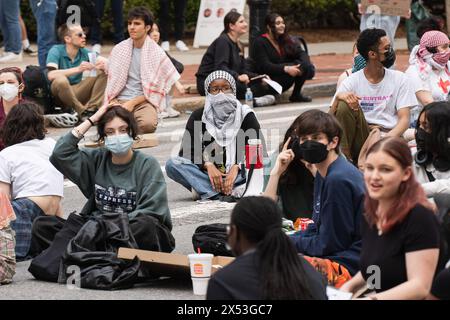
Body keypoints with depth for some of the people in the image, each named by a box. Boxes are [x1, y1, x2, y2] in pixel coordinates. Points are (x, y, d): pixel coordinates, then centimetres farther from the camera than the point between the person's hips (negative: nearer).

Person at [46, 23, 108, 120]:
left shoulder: (84, 52, 1)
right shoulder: (56, 51, -13)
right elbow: (51, 75, -29)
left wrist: (103, 66, -32)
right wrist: (78, 69, -38)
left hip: (77, 92, 5)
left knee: (103, 73, -9)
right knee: (60, 79, -36)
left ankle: (91, 108, -21)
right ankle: (82, 112, -22)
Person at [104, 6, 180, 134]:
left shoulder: (157, 53, 1)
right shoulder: (119, 49, 9)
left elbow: (153, 89, 0)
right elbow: (112, 82, 14)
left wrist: (132, 103, -11)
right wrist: (112, 102, -4)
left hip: (144, 101, -1)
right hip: (119, 100, 1)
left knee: (148, 124, -35)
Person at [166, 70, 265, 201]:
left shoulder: (245, 115, 4)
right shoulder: (198, 116, 6)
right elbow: (186, 151, -1)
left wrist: (236, 168, -23)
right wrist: (208, 165, -20)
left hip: (238, 174, -1)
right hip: (207, 174, 1)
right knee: (172, 164, -23)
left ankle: (207, 191, -34)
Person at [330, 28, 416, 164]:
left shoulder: (400, 79, 6)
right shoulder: (352, 81, 4)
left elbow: (404, 119, -1)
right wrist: (339, 97, -24)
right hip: (361, 136, 2)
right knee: (344, 105, -26)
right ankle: (343, 157, -17)